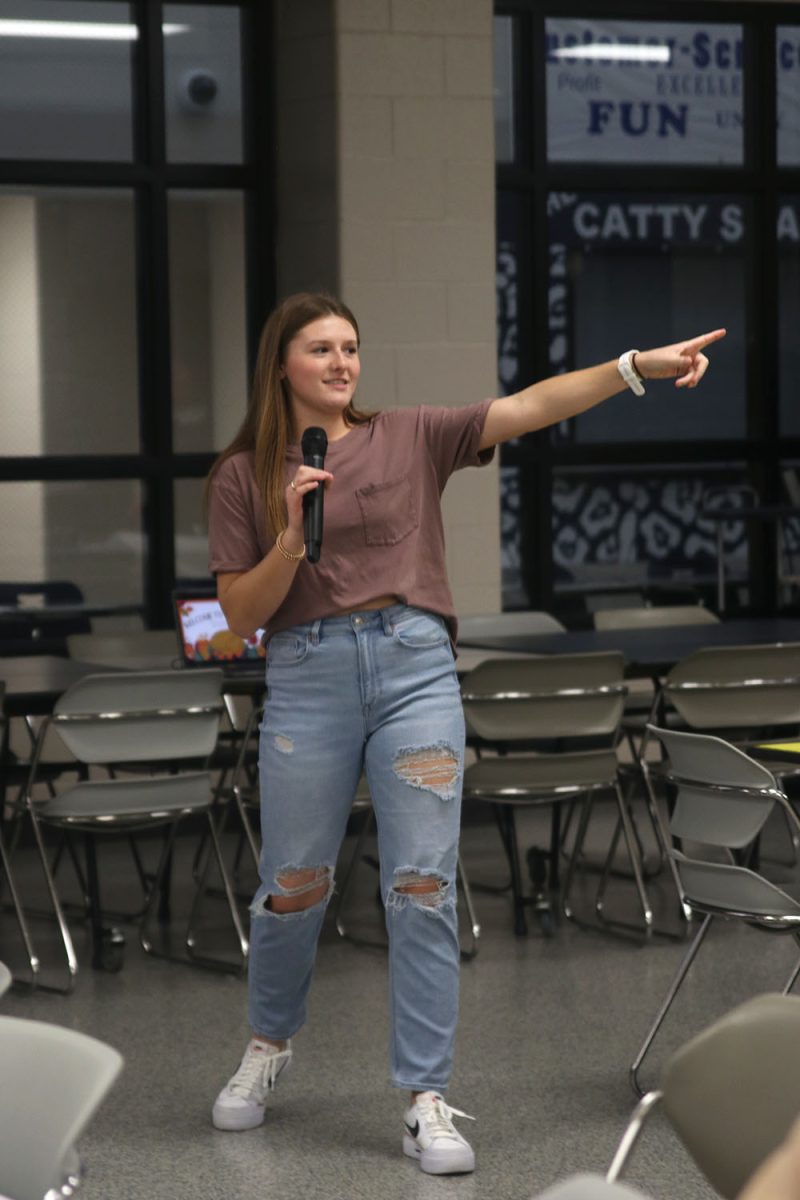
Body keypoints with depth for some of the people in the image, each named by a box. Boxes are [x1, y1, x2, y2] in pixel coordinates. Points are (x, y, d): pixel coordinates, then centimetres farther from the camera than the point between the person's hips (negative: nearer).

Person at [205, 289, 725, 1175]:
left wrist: (638, 365, -16)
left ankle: (427, 1101, 1)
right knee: (293, 889, 9)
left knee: (423, 888, -4)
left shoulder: (411, 439, 6)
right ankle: (269, 1046, 37)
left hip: (414, 667, 0)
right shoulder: (244, 475, 5)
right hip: (305, 678, 0)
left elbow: (531, 406, -5)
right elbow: (240, 613, 2)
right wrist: (293, 537, -14)